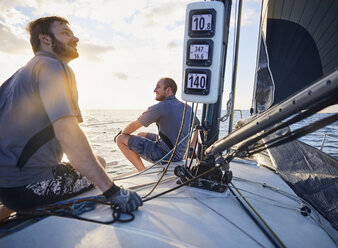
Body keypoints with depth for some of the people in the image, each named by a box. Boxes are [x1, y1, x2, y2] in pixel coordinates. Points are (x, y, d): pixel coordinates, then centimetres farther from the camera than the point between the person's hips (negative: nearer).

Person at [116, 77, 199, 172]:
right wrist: (191, 146, 13)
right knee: (140, 135, 27)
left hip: (164, 155, -8)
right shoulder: (187, 108, 3)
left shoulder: (159, 108, -19)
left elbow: (134, 125, -8)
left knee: (121, 139, -2)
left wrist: (122, 133, 12)